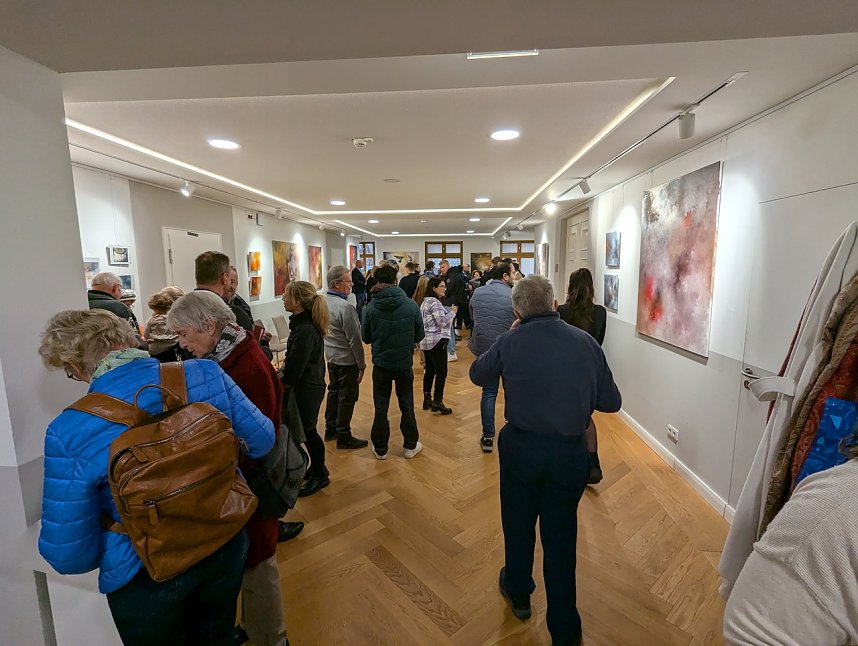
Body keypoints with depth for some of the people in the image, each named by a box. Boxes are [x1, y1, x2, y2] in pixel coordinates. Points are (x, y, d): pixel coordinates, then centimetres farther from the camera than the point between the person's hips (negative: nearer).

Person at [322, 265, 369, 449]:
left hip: (331, 356, 9)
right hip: (347, 359, -8)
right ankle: (344, 437, 14)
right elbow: (354, 340, -21)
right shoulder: (345, 307, -25)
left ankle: (330, 429, 34)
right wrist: (361, 365, -12)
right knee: (347, 398, 4)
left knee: (333, 392, 20)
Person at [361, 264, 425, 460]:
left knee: (381, 406, 14)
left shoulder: (371, 307, -12)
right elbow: (419, 336, -2)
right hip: (405, 363, 0)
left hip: (381, 363, 0)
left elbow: (366, 337, 0)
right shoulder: (411, 305, -12)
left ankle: (380, 448, 26)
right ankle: (411, 445, 28)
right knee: (407, 405, 16)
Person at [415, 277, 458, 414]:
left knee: (429, 370, 14)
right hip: (437, 341, -10)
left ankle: (427, 399, 19)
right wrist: (453, 312, -6)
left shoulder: (425, 301, 18)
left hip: (425, 342, 10)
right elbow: (443, 321, -19)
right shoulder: (435, 302, -14)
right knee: (441, 372, -6)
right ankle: (437, 402, -5)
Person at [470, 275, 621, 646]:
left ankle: (519, 594, 48)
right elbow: (611, 402, -2)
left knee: (518, 524, 23)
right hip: (571, 452, 1)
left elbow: (477, 375, 6)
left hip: (521, 448, 0)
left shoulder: (510, 342, -12)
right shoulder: (586, 342, -8)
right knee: (561, 536, 16)